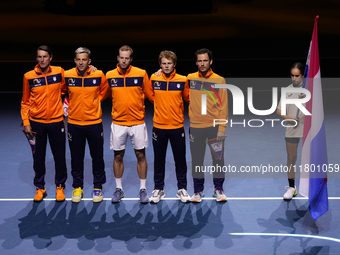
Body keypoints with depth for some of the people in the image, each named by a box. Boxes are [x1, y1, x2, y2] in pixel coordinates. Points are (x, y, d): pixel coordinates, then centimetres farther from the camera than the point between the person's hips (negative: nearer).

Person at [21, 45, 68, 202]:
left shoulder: (59, 73, -4)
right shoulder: (29, 77, -3)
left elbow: (64, 90, 14)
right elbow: (25, 102, 3)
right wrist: (26, 122, -2)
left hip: (56, 121, 0)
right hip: (36, 123, 0)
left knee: (59, 157, 5)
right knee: (38, 157, 8)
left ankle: (60, 187, 21)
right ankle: (40, 188, 21)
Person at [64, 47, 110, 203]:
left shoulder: (99, 76, -8)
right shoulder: (67, 76, -6)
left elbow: (104, 92, 11)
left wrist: (94, 102, 7)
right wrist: (69, 103, 7)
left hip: (94, 122, -1)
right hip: (74, 123, 1)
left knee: (97, 157, 7)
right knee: (76, 158, 9)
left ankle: (98, 187, 22)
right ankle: (78, 187, 23)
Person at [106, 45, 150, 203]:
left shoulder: (141, 74, -4)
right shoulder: (110, 75, 0)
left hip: (137, 122, -1)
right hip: (118, 123, 1)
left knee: (140, 155, 4)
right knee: (118, 156, 7)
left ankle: (143, 189, 15)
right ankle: (119, 189, 20)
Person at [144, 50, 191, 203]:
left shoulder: (182, 80, -3)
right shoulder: (153, 79, 0)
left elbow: (189, 97, 6)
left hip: (177, 127, 0)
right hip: (158, 126, 1)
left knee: (180, 160, 7)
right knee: (159, 160, 9)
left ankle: (182, 189, 20)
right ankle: (158, 189, 21)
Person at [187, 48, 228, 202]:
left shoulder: (219, 80, -1)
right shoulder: (190, 79, 3)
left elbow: (223, 105, -2)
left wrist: (222, 128, -8)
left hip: (215, 126, -1)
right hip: (196, 126, 1)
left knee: (218, 159, 4)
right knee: (196, 160, 5)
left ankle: (218, 189, 17)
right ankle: (198, 190, 18)